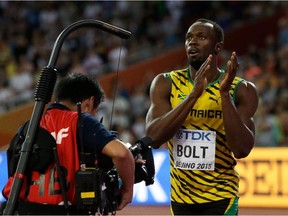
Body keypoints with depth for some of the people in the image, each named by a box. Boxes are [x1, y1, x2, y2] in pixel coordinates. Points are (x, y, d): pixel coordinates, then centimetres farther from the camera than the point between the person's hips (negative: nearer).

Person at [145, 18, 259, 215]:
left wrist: (224, 93, -28)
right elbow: (153, 138, -20)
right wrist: (194, 94, -29)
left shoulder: (241, 91, -10)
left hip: (220, 197, -3)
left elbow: (242, 149, -22)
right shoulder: (166, 84, -5)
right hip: (181, 196, 3)